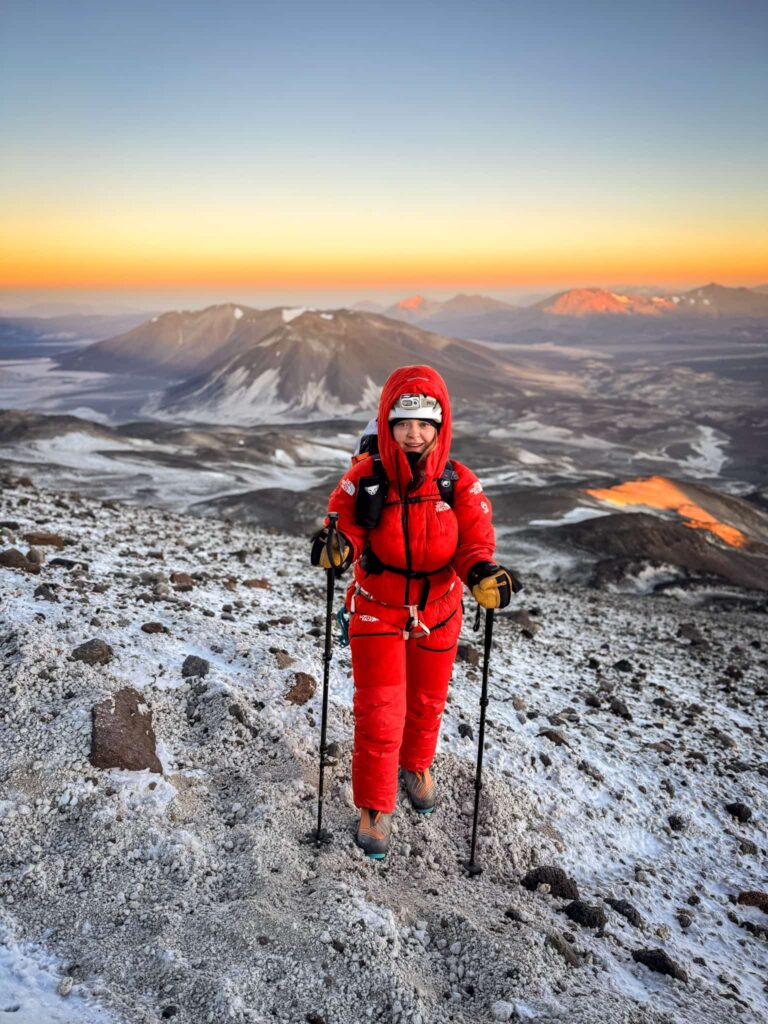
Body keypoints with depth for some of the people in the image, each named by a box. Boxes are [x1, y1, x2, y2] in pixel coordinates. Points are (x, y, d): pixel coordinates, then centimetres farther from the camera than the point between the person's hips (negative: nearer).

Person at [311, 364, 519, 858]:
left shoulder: (460, 485, -16)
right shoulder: (363, 480, -19)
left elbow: (474, 544, -14)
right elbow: (345, 529, -15)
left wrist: (484, 575, -36)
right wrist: (336, 546, -39)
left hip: (438, 611, 2)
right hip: (378, 609, -2)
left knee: (427, 701, 21)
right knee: (379, 710, -1)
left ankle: (417, 765, 53)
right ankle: (376, 807, 23)